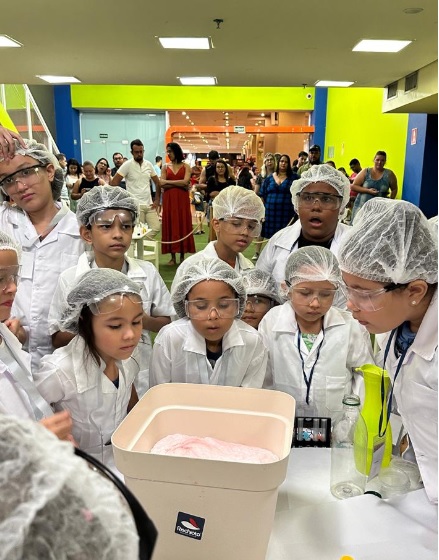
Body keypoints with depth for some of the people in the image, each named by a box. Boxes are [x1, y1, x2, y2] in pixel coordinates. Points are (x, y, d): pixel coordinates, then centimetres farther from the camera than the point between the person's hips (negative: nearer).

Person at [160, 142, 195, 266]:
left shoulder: (185, 166, 5)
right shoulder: (165, 167, 9)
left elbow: (185, 182, -11)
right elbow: (162, 184, -4)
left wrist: (169, 182, -7)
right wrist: (179, 184, -11)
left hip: (182, 200, -1)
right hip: (169, 200, 2)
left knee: (183, 224, 0)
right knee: (170, 225, 1)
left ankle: (182, 257, 8)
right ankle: (173, 257, 7)